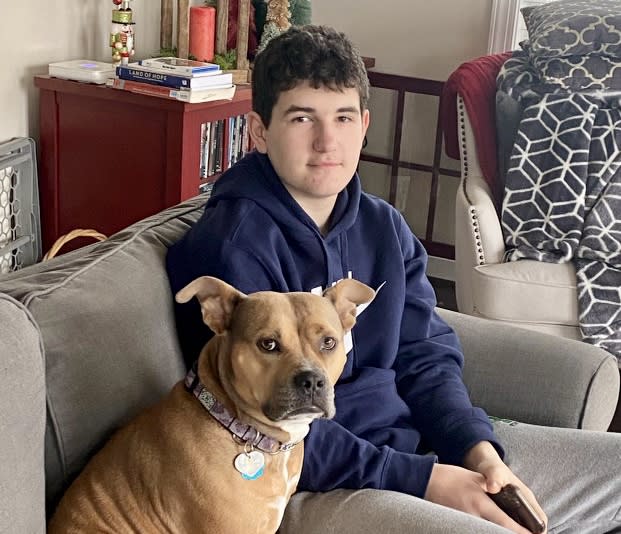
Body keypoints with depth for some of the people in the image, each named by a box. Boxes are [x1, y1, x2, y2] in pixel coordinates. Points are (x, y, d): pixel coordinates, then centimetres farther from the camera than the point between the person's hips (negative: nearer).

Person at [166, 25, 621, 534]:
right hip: (310, 486, -7)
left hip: (418, 443, 7)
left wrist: (478, 449, -9)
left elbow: (425, 355, 10)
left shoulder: (385, 228, 7)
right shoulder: (232, 247, -16)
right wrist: (423, 482, -19)